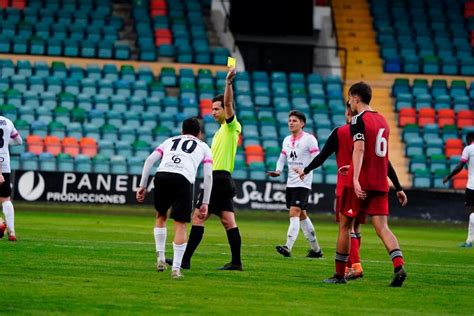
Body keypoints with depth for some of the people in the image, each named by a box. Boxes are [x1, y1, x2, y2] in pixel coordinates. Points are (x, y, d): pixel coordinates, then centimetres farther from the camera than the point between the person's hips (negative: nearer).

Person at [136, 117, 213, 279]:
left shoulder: (170, 141, 32)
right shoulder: (203, 147, 27)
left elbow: (150, 160, 18)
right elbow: (208, 176, 15)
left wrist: (142, 185, 17)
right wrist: (205, 203, 16)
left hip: (162, 175, 2)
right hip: (183, 180, -2)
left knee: (161, 216, 25)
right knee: (180, 224, 3)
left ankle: (160, 257, 17)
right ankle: (176, 268, -4)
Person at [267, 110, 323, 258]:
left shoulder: (309, 139, -9)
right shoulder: (287, 140, 13)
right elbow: (282, 158, 20)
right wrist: (278, 171, 1)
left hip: (303, 183, -8)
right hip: (290, 183, 8)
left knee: (294, 213, -18)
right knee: (302, 215, 13)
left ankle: (288, 247, -25)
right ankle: (316, 249, 23)